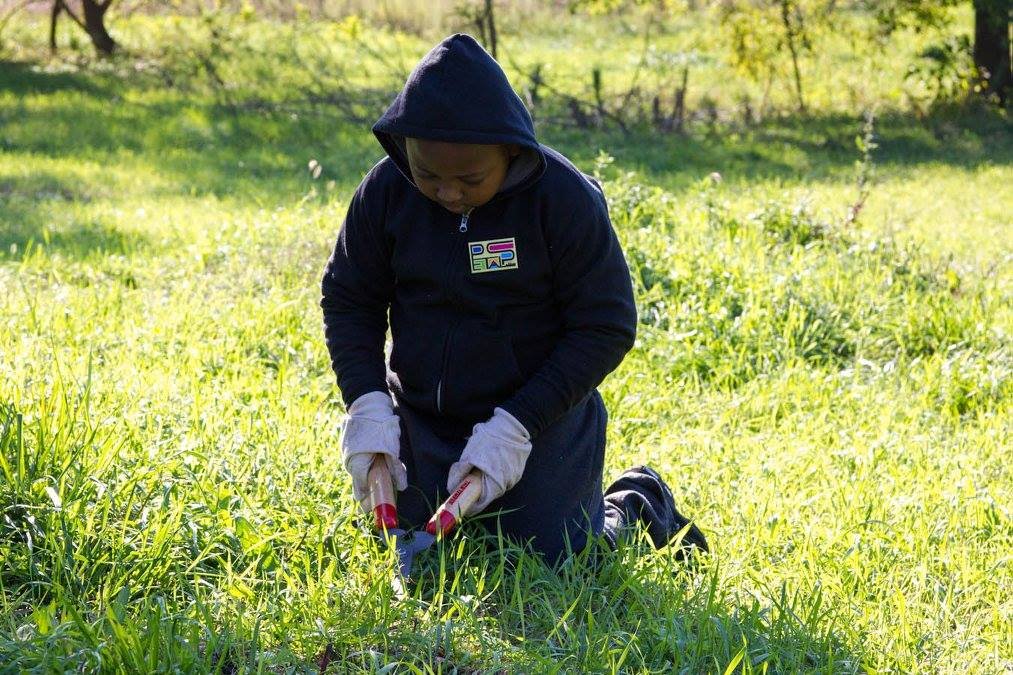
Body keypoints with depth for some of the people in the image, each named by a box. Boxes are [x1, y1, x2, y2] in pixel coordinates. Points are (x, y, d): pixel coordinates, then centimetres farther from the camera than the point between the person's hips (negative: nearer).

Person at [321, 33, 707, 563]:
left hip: (540, 422, -4)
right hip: (421, 418, 4)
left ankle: (638, 502, 27)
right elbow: (348, 301, 2)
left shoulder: (565, 199, -20)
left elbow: (606, 328, -16)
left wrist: (517, 424, -23)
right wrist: (366, 402, -14)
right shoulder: (386, 191, -10)